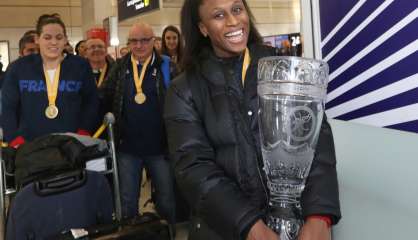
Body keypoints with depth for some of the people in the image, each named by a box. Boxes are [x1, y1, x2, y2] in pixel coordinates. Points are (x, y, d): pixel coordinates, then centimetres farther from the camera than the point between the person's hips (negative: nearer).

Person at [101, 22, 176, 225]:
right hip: (127, 148, 2)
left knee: (167, 202, 12)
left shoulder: (166, 67, -4)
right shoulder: (120, 68, 4)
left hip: (160, 147, -2)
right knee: (126, 204, 15)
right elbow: (103, 98, 8)